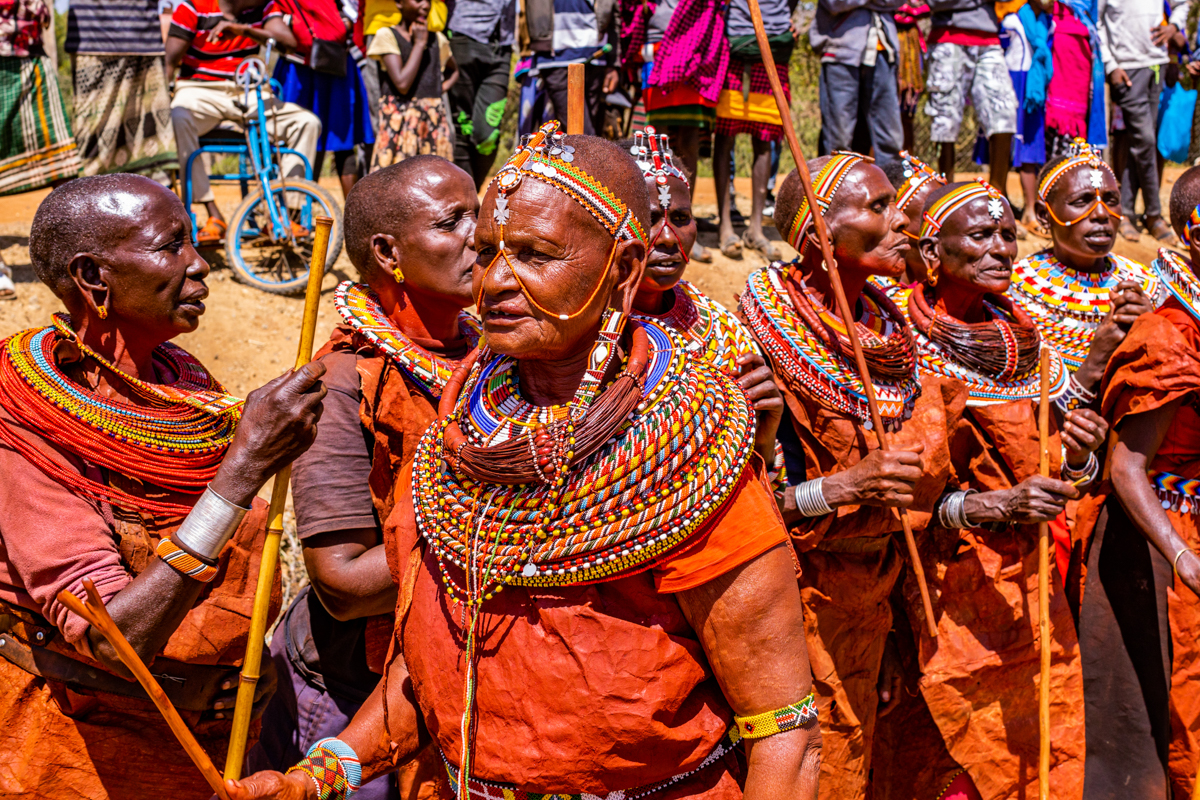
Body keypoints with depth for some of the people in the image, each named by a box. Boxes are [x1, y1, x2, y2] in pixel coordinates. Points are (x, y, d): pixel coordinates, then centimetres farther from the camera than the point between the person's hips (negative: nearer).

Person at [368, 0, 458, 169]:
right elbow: (402, 84, -13)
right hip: (399, 119, -5)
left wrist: (443, 87, 11)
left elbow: (454, 71, 33)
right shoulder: (387, 35, -2)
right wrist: (419, 43, -7)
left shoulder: (436, 40, 14)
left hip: (435, 118, 5)